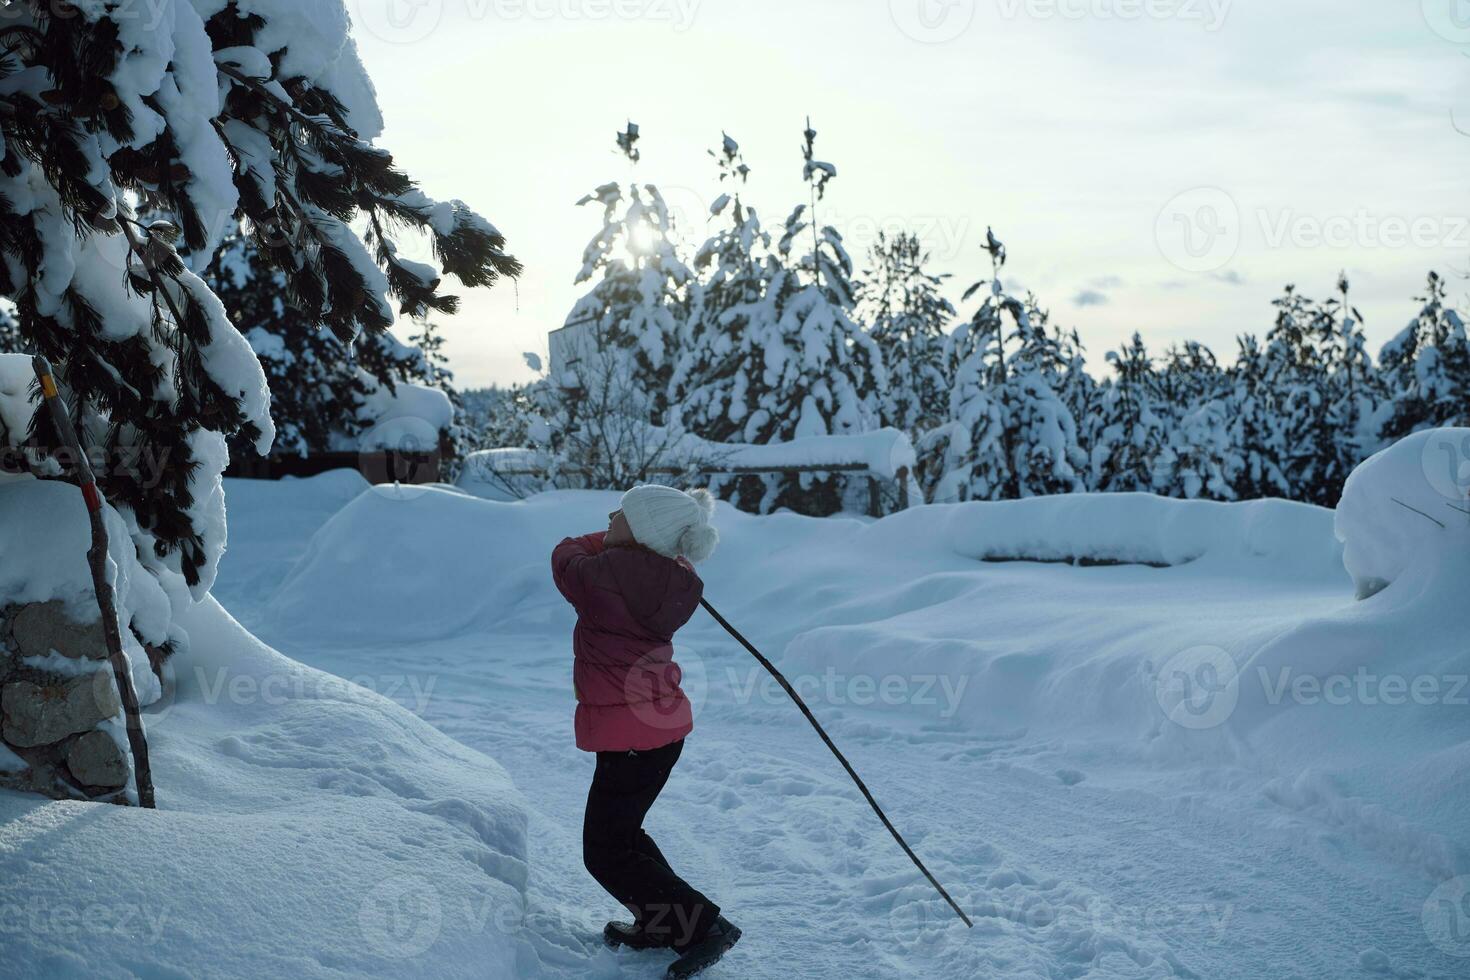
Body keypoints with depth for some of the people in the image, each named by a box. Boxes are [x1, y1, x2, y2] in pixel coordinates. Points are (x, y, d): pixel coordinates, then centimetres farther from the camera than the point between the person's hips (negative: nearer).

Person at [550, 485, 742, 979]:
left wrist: (606, 540, 12)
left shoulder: (611, 573, -24)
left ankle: (701, 925, 3)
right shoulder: (670, 580, -1)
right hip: (663, 724, 9)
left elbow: (566, 558, -1)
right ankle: (660, 924, 35)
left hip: (629, 734, -9)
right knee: (619, 830, 26)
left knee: (606, 853, 5)